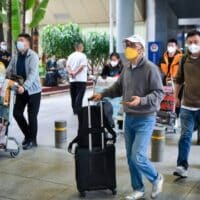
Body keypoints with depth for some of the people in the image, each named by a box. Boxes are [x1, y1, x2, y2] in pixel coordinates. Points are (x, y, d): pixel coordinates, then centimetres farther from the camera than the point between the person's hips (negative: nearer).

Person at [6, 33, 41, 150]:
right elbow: (9, 71, 6)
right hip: (20, 90, 6)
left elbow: (33, 73, -25)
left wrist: (24, 86, -37)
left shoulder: (33, 56, -14)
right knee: (17, 113, 7)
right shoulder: (16, 57, 5)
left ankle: (32, 140, 16)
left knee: (32, 116, -1)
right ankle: (28, 135, 28)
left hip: (33, 90, -6)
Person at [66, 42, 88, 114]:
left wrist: (70, 72, -11)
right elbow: (82, 66, -15)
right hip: (81, 79, -6)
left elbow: (68, 66, 2)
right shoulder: (82, 55, -6)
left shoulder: (70, 56, 11)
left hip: (72, 79, 6)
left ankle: (74, 110, 17)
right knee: (79, 95, -4)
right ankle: (77, 110, -8)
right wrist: (75, 73, -14)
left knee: (73, 95, 11)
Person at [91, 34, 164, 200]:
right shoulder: (126, 69, 6)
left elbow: (159, 93, -17)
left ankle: (156, 179, 19)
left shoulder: (150, 68, -14)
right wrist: (103, 94, 9)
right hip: (129, 118, 7)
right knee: (130, 158, 11)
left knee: (138, 157, -10)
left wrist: (141, 100, -29)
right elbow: (118, 88, 20)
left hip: (145, 119, -7)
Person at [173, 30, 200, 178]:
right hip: (187, 105, 2)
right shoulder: (185, 59, 5)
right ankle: (182, 166, 6)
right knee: (185, 136, 2)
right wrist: (176, 96, 16)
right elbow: (179, 79, 16)